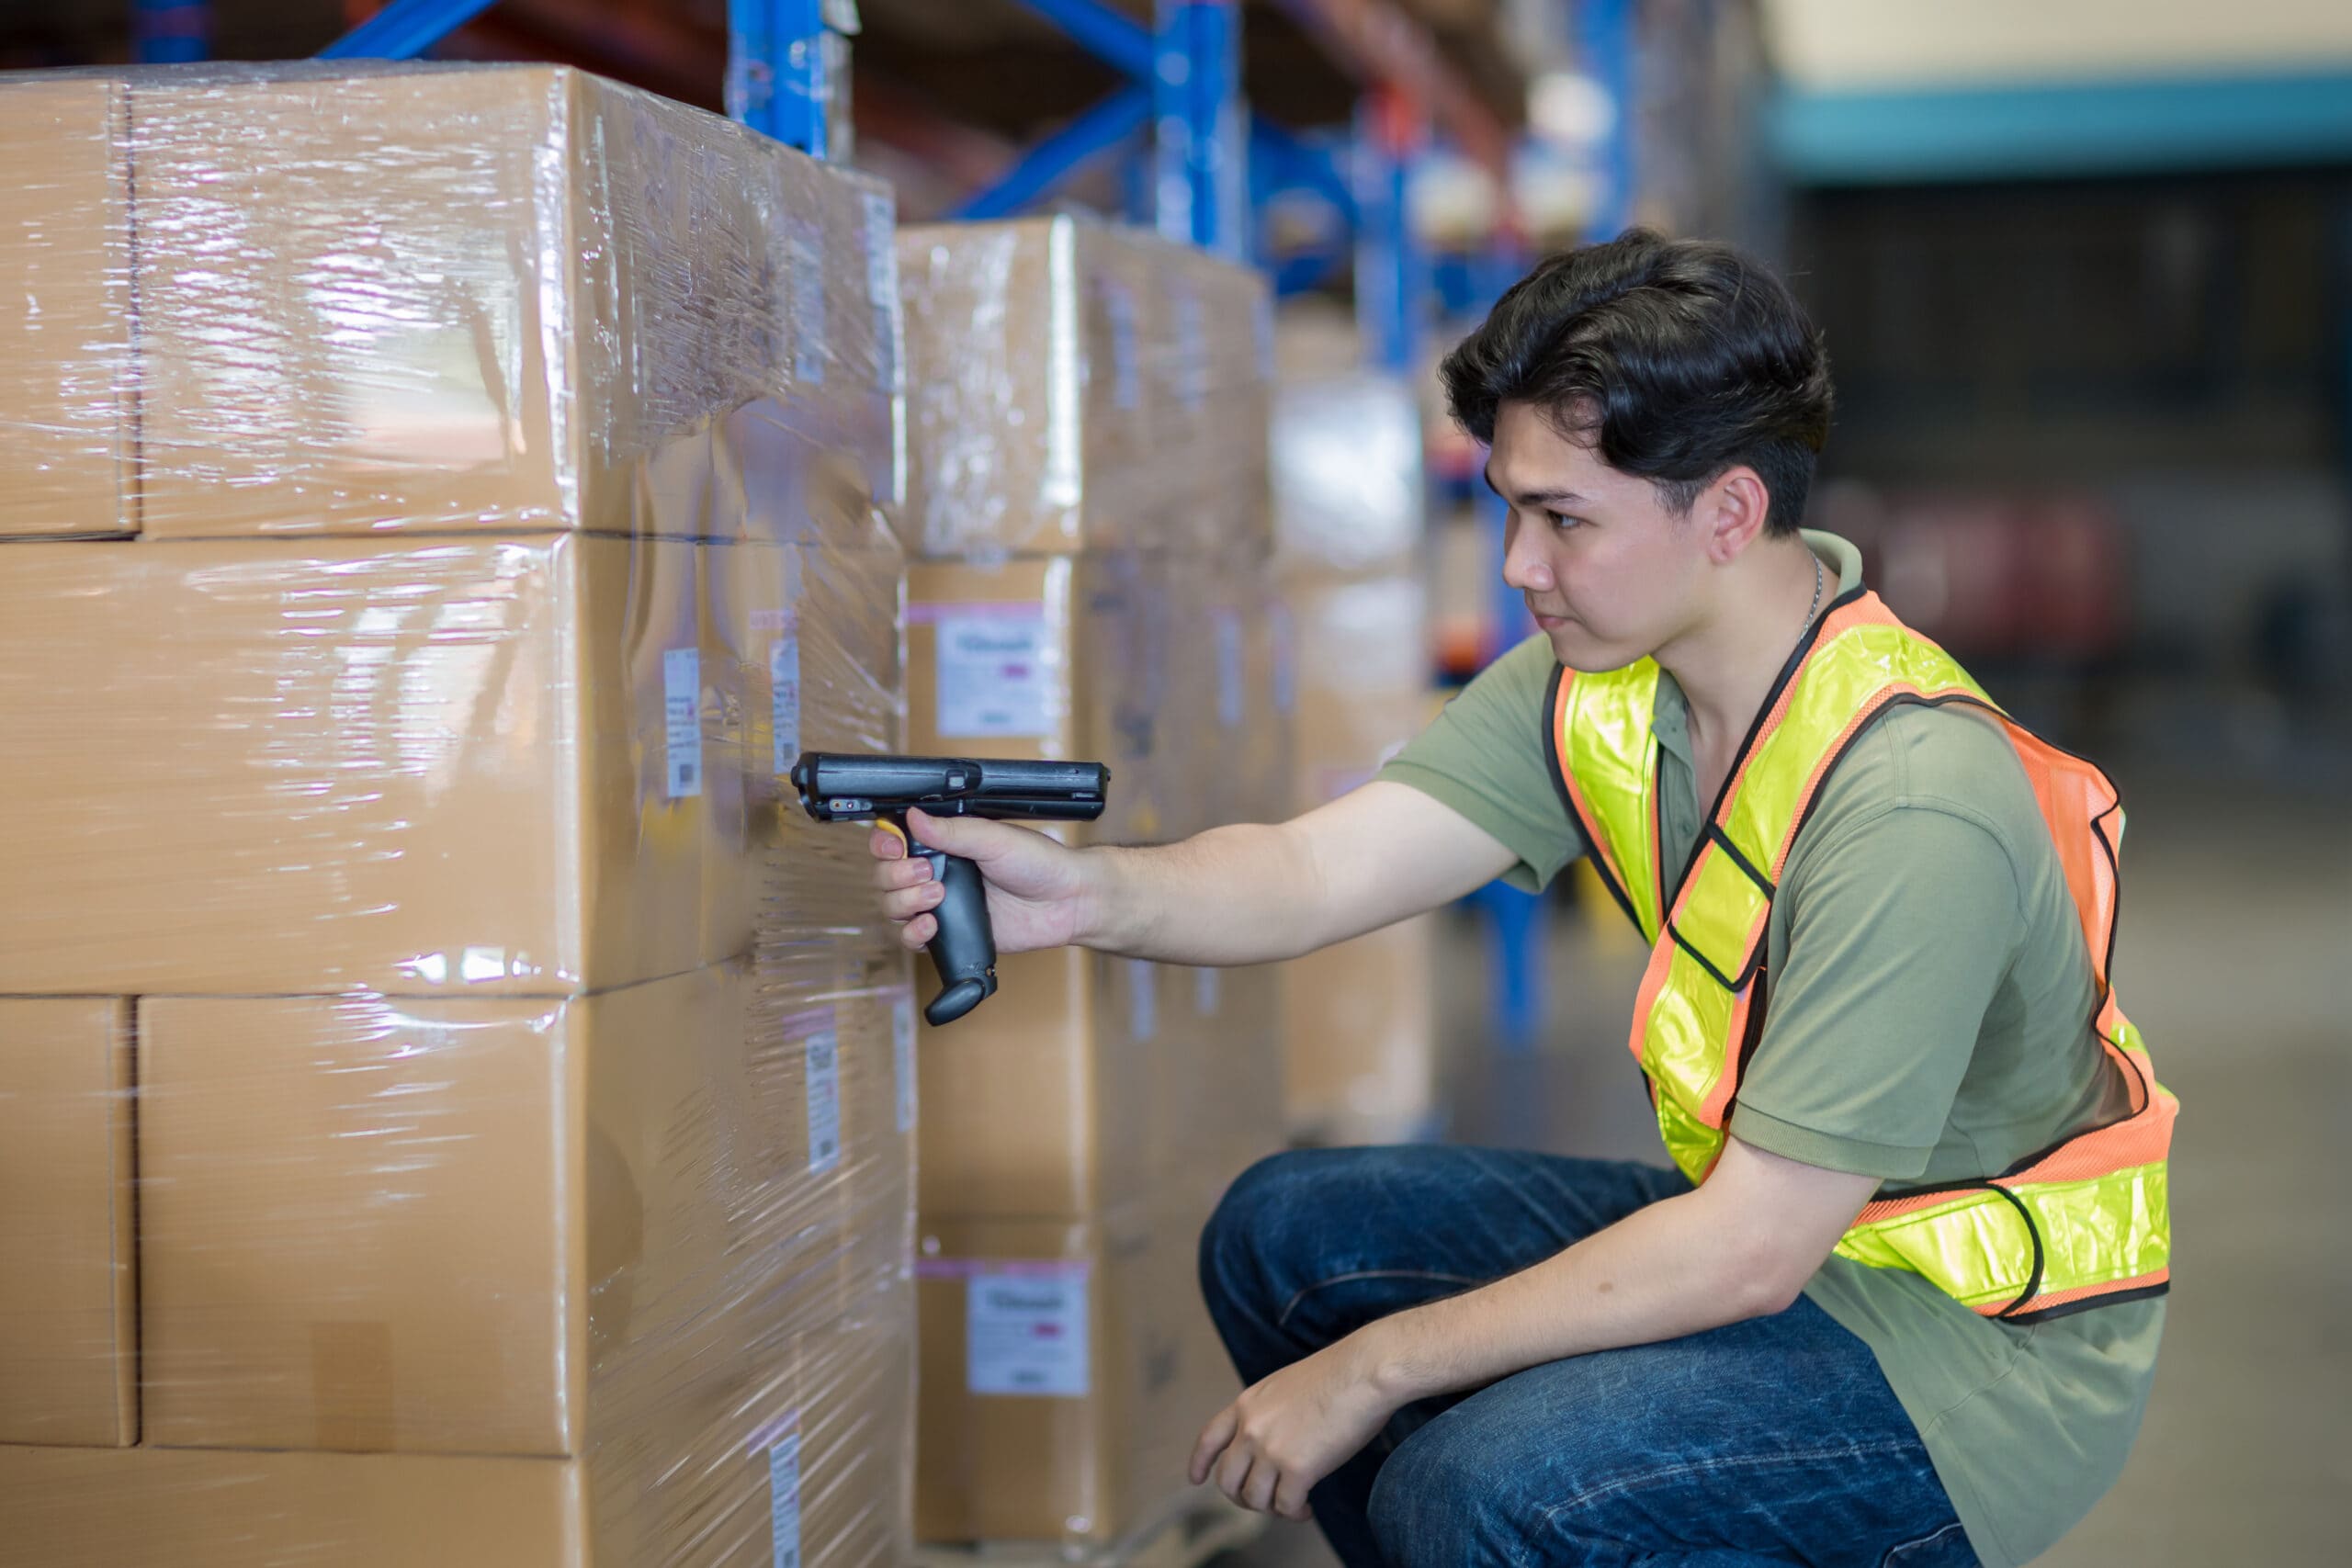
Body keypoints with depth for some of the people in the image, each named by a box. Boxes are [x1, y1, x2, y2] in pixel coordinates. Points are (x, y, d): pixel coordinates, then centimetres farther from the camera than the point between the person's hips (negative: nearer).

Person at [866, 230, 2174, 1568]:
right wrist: (1088, 894, -34)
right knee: (1287, 1234, 3)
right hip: (1776, 1223, 8)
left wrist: (1375, 1370, -22)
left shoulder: (1914, 799, -30)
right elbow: (1320, 871, -13)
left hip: (1987, 1339, -8)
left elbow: (1750, 1253, -28)